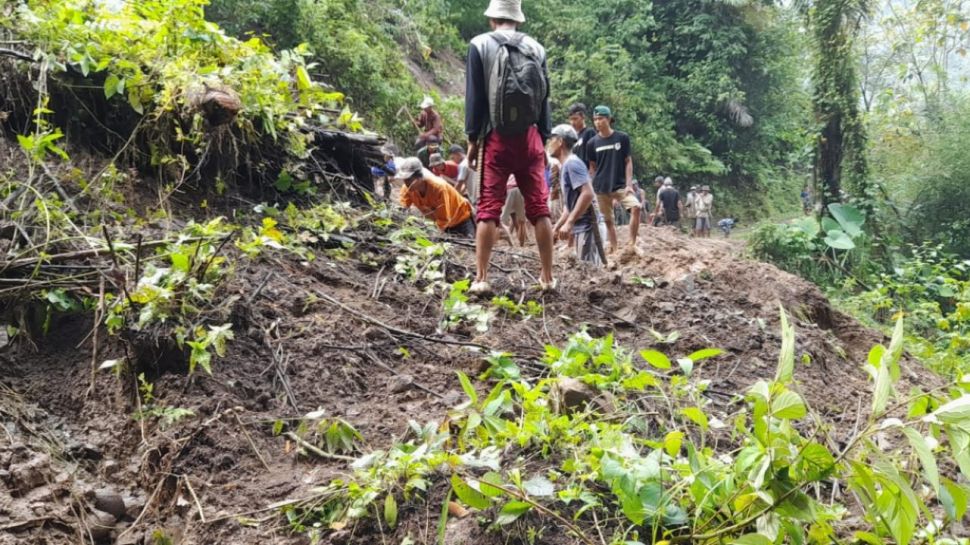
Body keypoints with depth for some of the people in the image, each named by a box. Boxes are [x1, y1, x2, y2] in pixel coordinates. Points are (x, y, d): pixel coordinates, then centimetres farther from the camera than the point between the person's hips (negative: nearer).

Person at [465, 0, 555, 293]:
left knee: (488, 209, -1)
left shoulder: (480, 45, 2)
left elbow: (475, 96, -2)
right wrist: (543, 140, 14)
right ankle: (547, 277, 9)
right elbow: (544, 98, 10)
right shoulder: (536, 48, 9)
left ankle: (481, 279, -3)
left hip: (496, 138, -2)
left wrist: (472, 139, 2)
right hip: (530, 137, 2)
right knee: (539, 207, 5)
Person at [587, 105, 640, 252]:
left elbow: (628, 162, 0)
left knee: (636, 207, -23)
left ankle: (632, 243, -15)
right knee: (608, 220, 6)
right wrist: (593, 187, 4)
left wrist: (629, 184, -9)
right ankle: (614, 250, 15)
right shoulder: (592, 143, 3)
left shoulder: (622, 138, -1)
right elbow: (592, 167, 10)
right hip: (601, 188, 2)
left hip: (620, 185, -2)